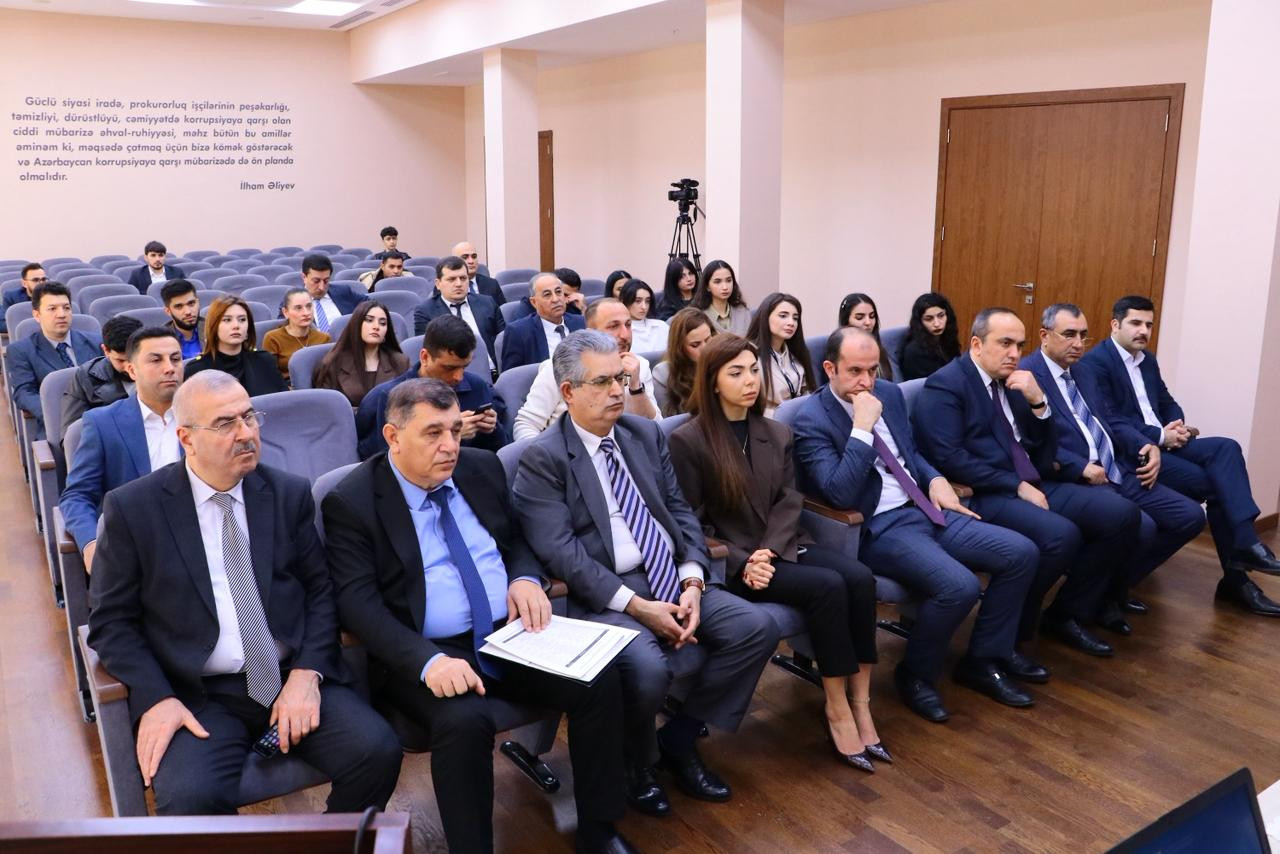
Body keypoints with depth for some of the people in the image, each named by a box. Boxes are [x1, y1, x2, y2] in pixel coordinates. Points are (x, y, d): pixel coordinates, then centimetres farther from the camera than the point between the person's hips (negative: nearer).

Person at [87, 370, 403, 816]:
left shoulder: (290, 493, 5)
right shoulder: (132, 507, -2)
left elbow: (321, 591, 7)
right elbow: (110, 620, 2)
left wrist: (308, 673, -9)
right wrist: (156, 698, -12)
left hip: (294, 678, 2)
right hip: (198, 695, -2)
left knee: (378, 752, -20)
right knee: (191, 798, -30)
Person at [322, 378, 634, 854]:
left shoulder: (483, 468, 9)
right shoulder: (351, 502, -7)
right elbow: (358, 604, -14)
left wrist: (525, 579, -5)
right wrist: (428, 660, -30)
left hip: (511, 634, 5)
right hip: (426, 653, -4)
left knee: (599, 680, -17)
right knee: (464, 721, -34)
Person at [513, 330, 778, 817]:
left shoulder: (646, 434, 12)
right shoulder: (542, 458, -7)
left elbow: (680, 512, 11)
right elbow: (560, 552, -15)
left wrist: (692, 582, -7)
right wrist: (636, 605, -21)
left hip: (674, 579, 7)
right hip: (604, 594, -6)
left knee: (757, 628, -11)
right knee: (648, 668, -32)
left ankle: (679, 739, 8)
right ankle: (637, 767, 3)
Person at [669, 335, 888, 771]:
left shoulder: (777, 433, 12)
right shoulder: (687, 440, -7)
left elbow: (789, 501, 5)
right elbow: (691, 523, -8)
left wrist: (770, 549, -14)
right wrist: (742, 561, -19)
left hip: (781, 547, 6)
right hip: (729, 561, -6)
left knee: (859, 577, -21)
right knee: (827, 585, -27)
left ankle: (860, 702, -14)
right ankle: (837, 709, -14)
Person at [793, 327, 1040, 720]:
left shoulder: (890, 393, 9)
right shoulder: (811, 420, -13)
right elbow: (840, 495, -23)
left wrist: (935, 479, 4)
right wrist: (862, 428, -25)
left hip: (925, 508, 8)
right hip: (878, 528, -8)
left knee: (1022, 554, -3)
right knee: (959, 586, -29)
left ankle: (985, 658, 14)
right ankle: (916, 675, -1)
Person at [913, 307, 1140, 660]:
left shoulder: (1013, 381, 16)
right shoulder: (944, 386, -7)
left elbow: (1045, 454, 14)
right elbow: (949, 458, -18)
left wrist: (1038, 402, -3)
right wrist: (1017, 485, -16)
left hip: (1033, 485, 8)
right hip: (983, 496, -8)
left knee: (1123, 514, -6)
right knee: (1061, 534, -32)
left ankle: (1068, 615, 8)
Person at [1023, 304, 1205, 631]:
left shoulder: (1083, 372, 20)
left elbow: (1110, 421, 22)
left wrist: (1148, 446, 3)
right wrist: (1082, 468, -24)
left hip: (1119, 474, 9)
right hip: (1073, 480, -9)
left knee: (1190, 517, 2)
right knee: (1141, 527, -29)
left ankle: (1116, 586, 16)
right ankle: (1099, 596, -1)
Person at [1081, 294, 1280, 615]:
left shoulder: (1148, 360, 19)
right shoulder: (1095, 362, -10)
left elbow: (1167, 403, 19)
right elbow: (1109, 423, -18)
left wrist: (1178, 427, -5)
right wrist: (1159, 436, -18)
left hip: (1163, 442, 8)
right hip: (1130, 451, -8)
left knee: (1226, 447, -18)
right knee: (1215, 484, -19)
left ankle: (1244, 542, -25)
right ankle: (1236, 575, -5)